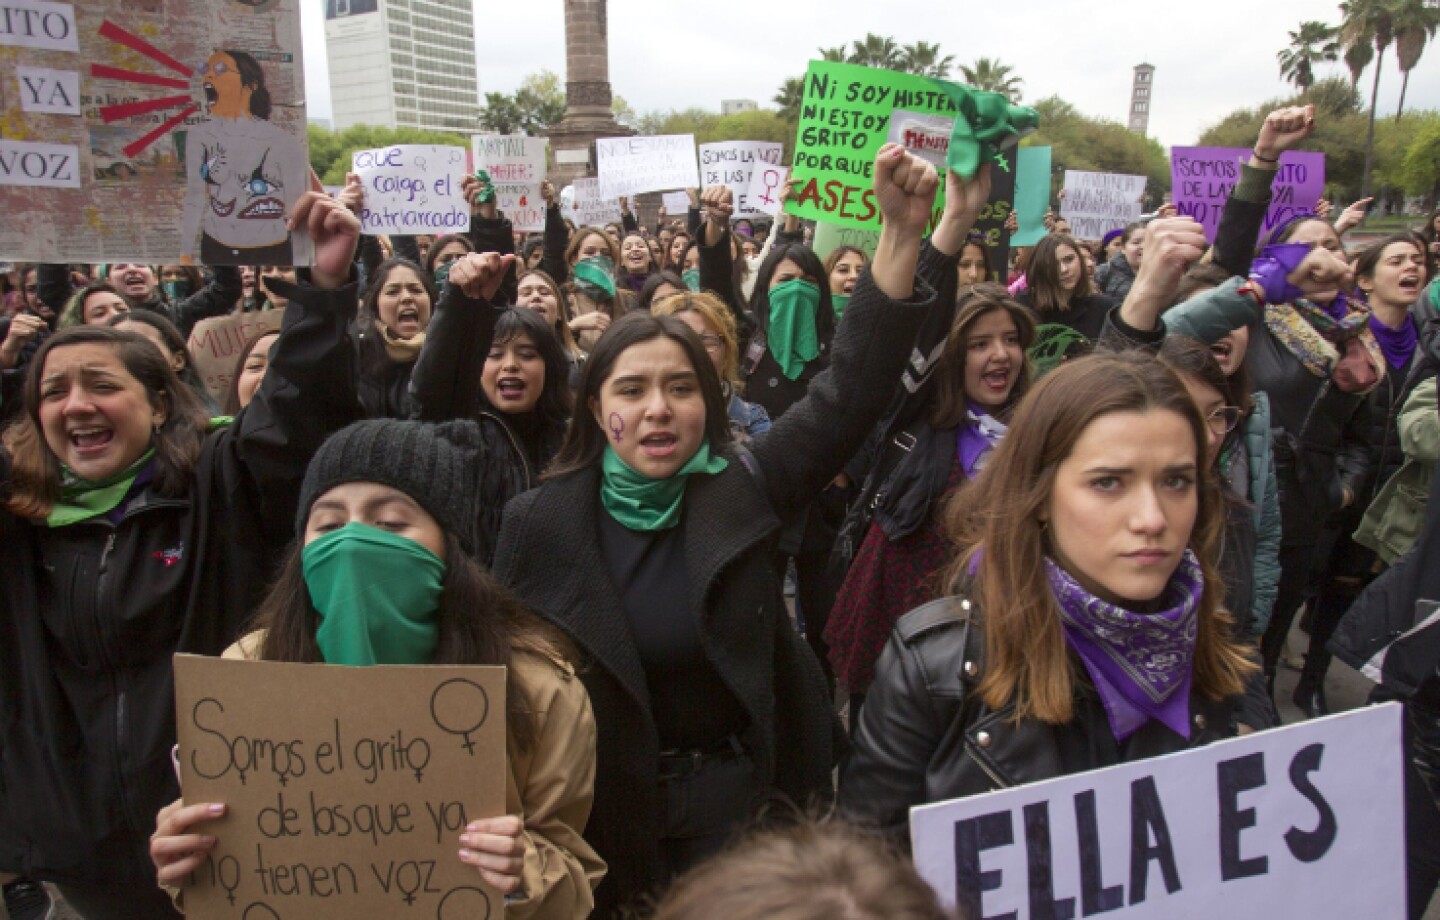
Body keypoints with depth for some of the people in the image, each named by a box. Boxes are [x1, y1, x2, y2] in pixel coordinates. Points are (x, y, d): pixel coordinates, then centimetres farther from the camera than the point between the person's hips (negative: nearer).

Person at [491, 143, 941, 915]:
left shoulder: (743, 490, -9)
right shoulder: (539, 522, -9)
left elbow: (848, 391, -19)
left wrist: (902, 235, -30)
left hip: (744, 801, 0)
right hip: (606, 815, 0)